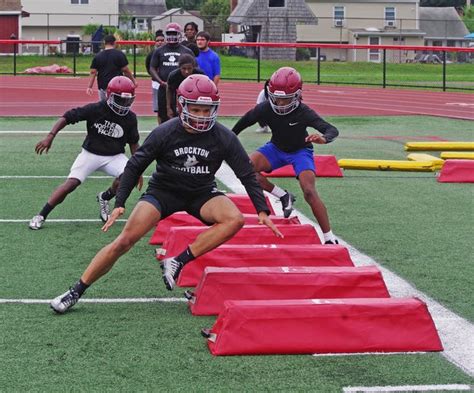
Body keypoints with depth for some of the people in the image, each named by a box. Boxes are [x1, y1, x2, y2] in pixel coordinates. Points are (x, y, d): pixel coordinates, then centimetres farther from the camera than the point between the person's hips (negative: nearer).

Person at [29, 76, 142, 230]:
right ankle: (41, 216, -8)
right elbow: (67, 118, -14)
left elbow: (133, 144, 8)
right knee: (71, 183, -18)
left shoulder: (130, 118, -6)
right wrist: (50, 137, -23)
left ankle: (105, 198, 5)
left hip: (114, 156, 2)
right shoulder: (95, 109, -16)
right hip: (91, 153, -2)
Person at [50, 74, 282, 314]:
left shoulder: (224, 138, -13)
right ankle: (76, 292, -5)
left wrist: (262, 211, -10)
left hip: (201, 194, 2)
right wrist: (119, 204, -12)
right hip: (163, 191, -2)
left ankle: (178, 263, -23)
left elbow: (247, 175, -4)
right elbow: (135, 166, -6)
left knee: (235, 220, -28)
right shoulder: (165, 133, -15)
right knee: (125, 240, -17)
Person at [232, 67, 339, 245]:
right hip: (276, 148, 4)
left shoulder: (303, 113, -30)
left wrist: (323, 139, -62)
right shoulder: (265, 109, -22)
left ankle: (329, 238, -14)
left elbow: (332, 130, -39)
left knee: (309, 192, -24)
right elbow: (245, 121, -2)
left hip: (300, 151, -3)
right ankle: (284, 197, -4)